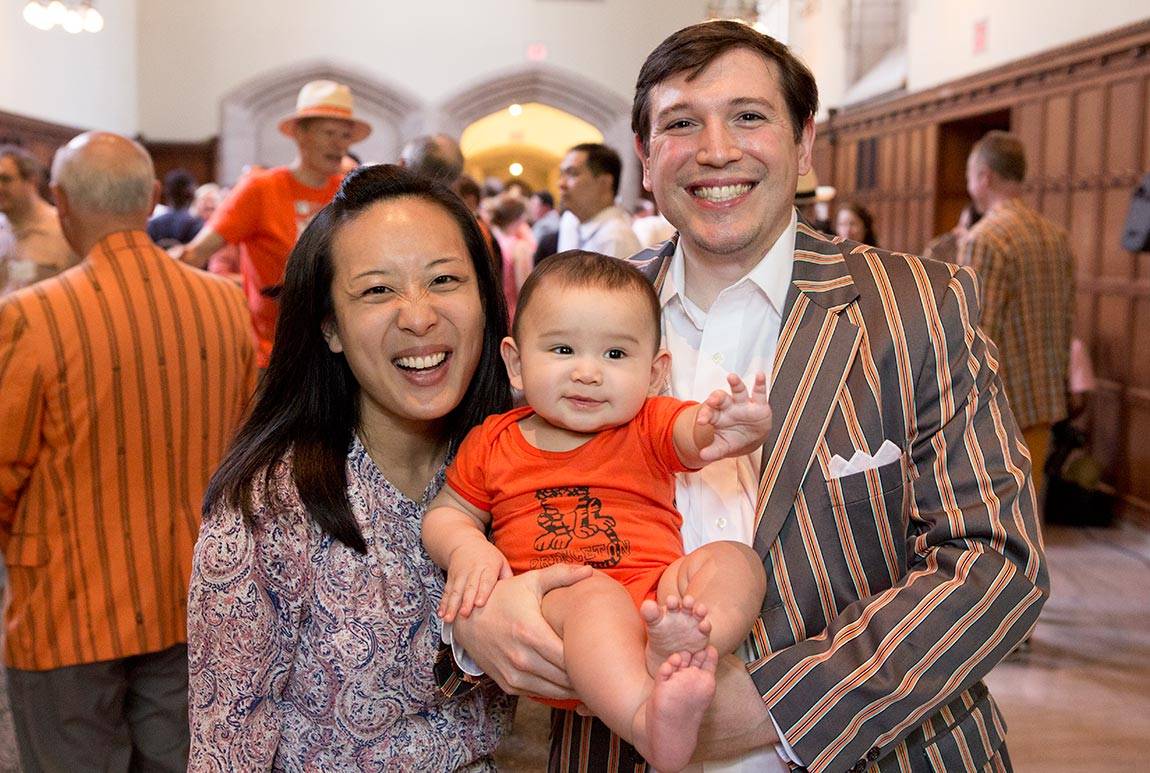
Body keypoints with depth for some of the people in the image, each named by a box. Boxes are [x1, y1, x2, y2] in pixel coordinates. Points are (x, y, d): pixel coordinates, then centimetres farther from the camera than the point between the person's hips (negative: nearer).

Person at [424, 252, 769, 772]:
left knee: (733, 559, -21)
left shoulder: (649, 428, 11)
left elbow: (698, 431, -11)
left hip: (656, 599, 2)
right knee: (593, 595, -34)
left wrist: (737, 428, -37)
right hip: (544, 608, -2)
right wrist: (465, 548, -1)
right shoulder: (491, 444, 14)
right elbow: (446, 513, 25)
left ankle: (676, 654, -49)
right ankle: (648, 720, -55)